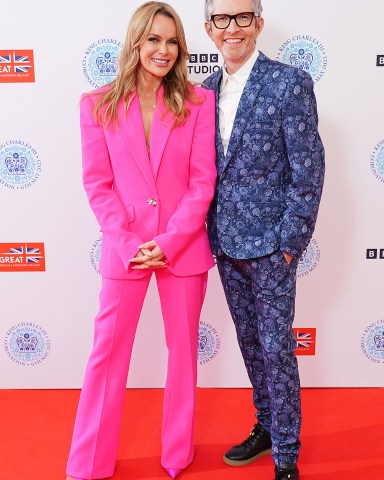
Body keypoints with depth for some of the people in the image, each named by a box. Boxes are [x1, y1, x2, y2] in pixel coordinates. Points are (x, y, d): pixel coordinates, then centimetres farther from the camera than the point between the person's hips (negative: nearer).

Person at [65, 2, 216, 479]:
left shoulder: (198, 102, -1)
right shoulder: (99, 105, 0)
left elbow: (203, 180, -5)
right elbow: (98, 183, -3)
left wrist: (168, 242, -13)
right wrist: (129, 244, -12)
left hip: (184, 247, 1)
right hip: (123, 248, 0)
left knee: (184, 348, 12)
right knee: (107, 351, 7)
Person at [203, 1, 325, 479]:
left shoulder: (290, 82, -9)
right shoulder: (207, 90, 8)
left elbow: (308, 170, -10)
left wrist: (289, 242, -12)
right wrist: (213, 233, 6)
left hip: (269, 243, -5)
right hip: (226, 242, 6)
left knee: (276, 346, 3)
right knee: (249, 341, 17)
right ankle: (265, 428, 36)